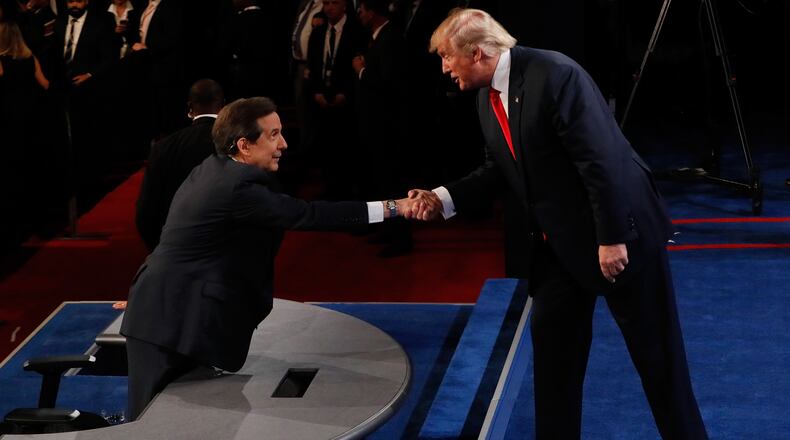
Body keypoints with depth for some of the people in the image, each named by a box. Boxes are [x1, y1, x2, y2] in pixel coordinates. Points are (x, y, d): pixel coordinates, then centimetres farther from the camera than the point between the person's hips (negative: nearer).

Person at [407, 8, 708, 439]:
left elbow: (600, 161, -24)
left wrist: (612, 238, -23)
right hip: (558, 241, 8)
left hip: (619, 230, -8)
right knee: (551, 340, 11)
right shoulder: (488, 97, 5)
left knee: (654, 348, 3)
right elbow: (498, 169, 14)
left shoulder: (554, 75, -23)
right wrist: (444, 198, 0)